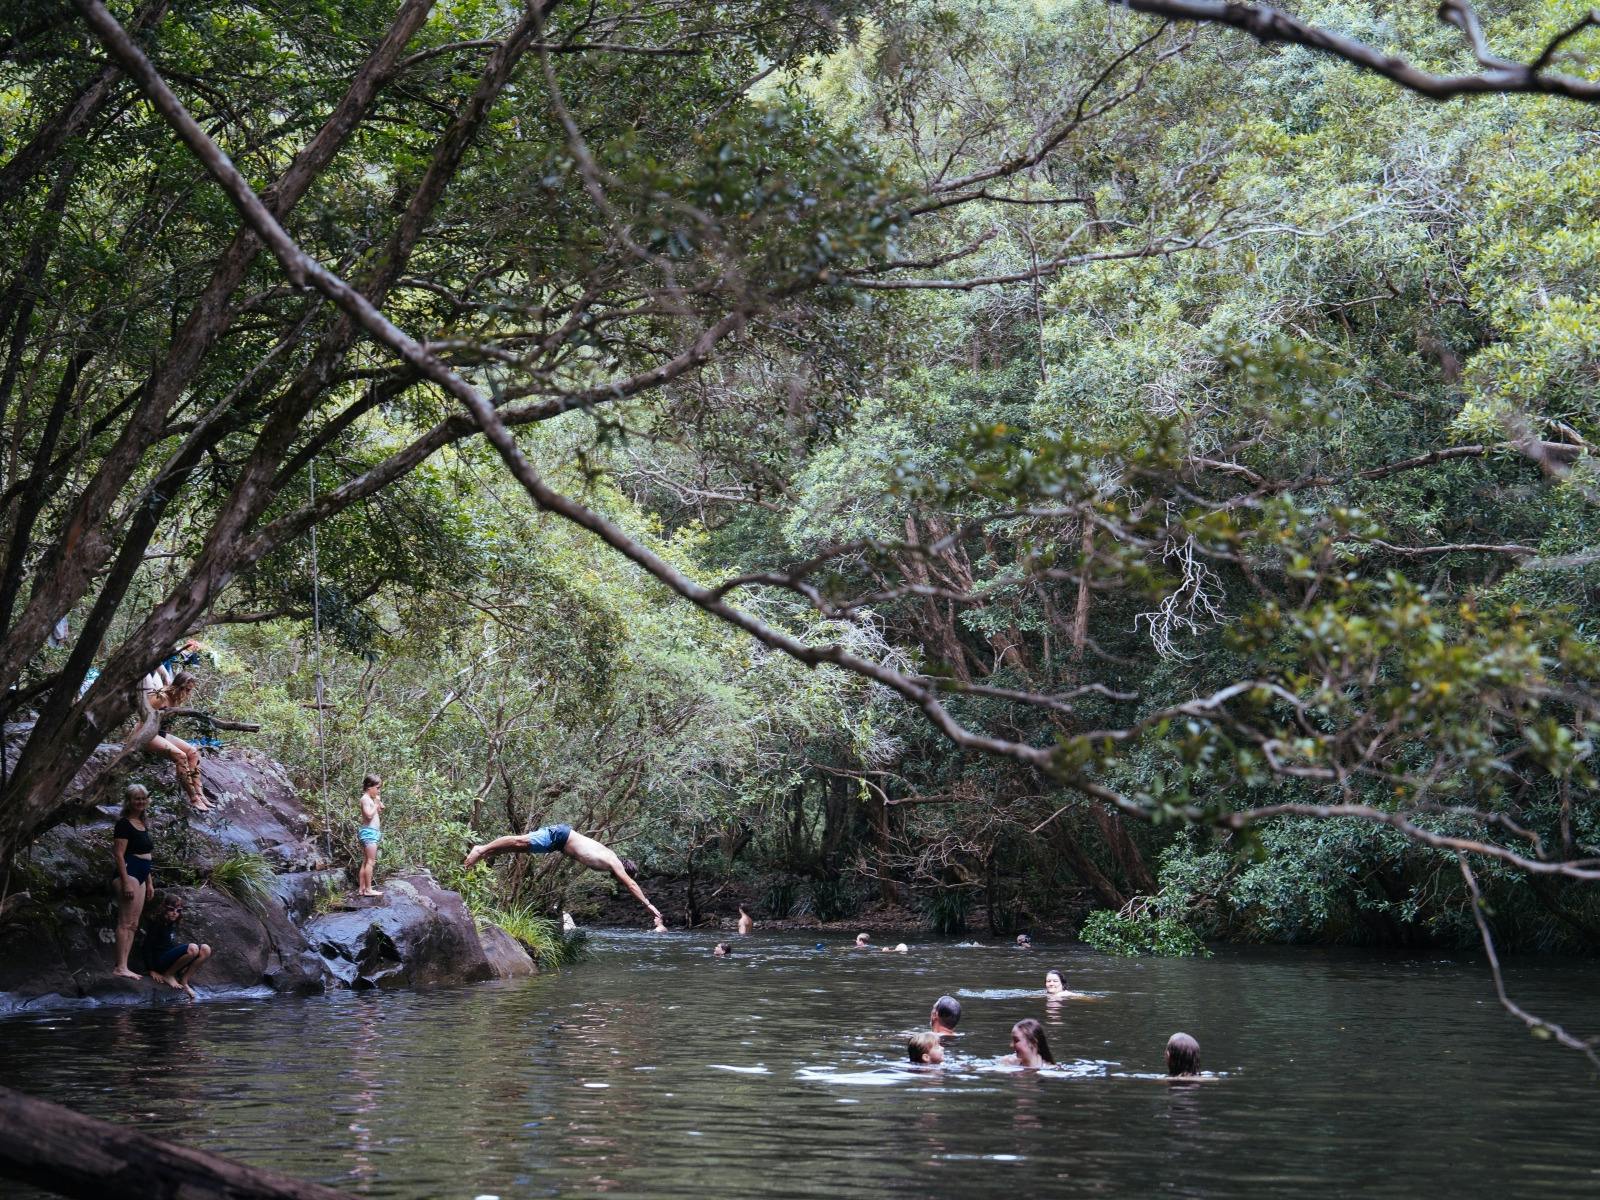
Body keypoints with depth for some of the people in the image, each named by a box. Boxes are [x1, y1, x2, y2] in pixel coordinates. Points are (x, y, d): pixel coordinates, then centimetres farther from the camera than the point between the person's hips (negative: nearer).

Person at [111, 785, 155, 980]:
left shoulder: (142, 825, 18)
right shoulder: (124, 824, -8)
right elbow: (119, 854, -15)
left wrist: (149, 883, 22)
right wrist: (126, 882, -21)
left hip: (141, 876, 9)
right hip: (129, 873, -9)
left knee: (133, 924, 7)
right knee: (126, 922, -12)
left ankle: (123, 967, 8)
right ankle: (120, 967, -14)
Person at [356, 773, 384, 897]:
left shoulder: (370, 799, 19)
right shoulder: (365, 799, -10)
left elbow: (376, 815, 25)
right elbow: (369, 815, -22)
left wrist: (380, 807, 10)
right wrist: (376, 804, -12)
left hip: (371, 832, 11)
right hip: (369, 832, -11)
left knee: (365, 862, 11)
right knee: (371, 862, -11)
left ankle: (361, 888, 13)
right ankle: (368, 889, -11)